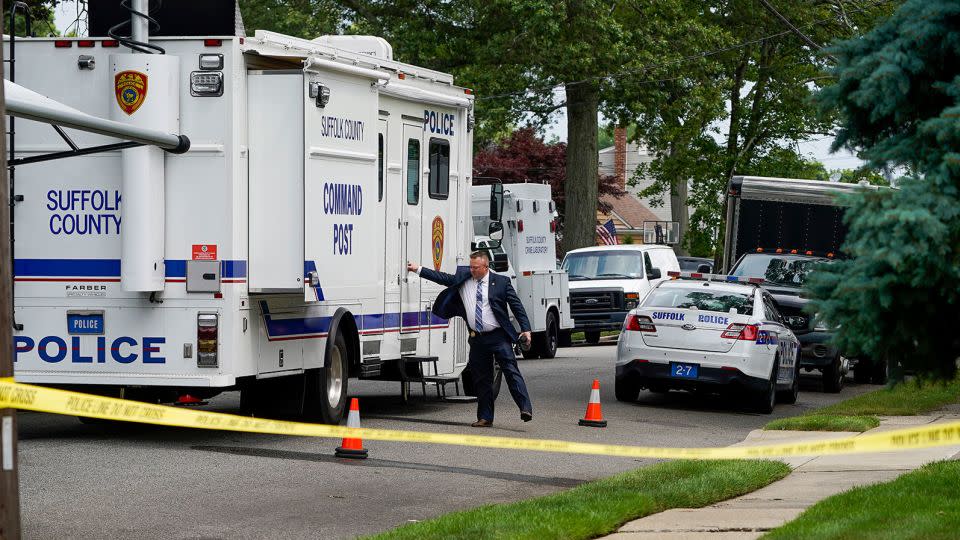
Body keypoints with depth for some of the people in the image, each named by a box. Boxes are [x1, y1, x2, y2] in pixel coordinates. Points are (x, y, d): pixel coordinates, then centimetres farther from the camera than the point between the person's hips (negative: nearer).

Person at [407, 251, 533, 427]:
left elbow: (516, 305, -1)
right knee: (481, 379, 7)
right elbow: (443, 278, 13)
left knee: (511, 371, -13)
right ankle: (485, 417, 13)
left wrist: (525, 329, -6)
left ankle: (525, 409, -17)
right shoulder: (463, 279, 8)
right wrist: (418, 269, 9)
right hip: (477, 339, 4)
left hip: (499, 337, -4)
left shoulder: (501, 282, -2)